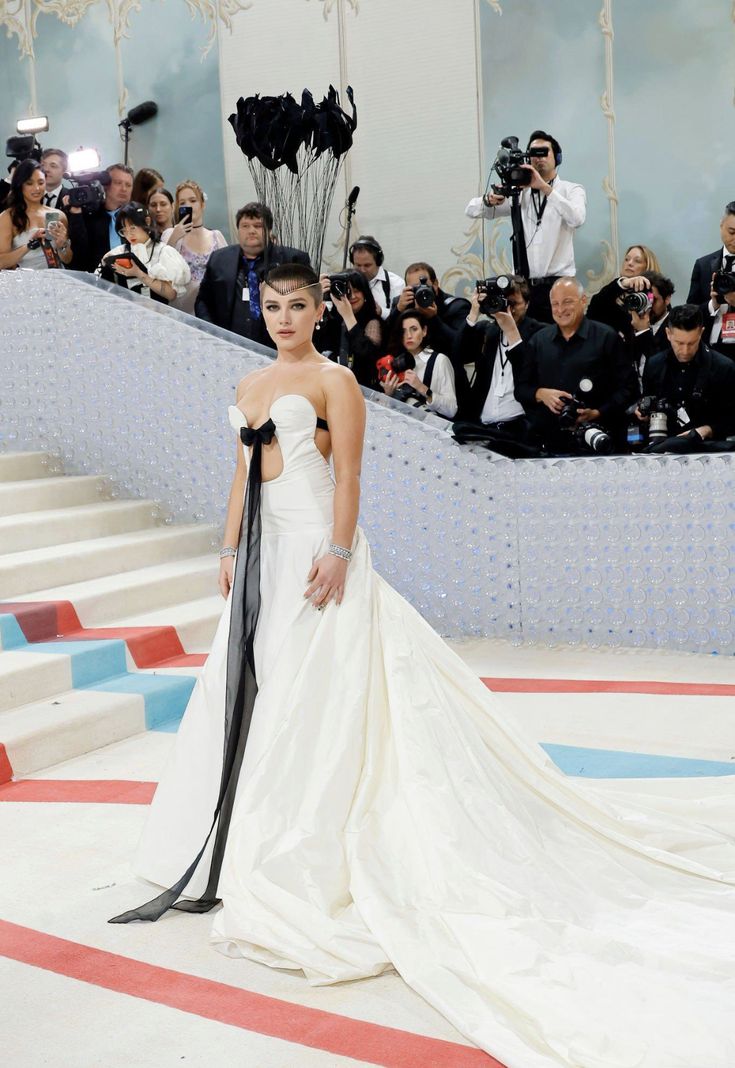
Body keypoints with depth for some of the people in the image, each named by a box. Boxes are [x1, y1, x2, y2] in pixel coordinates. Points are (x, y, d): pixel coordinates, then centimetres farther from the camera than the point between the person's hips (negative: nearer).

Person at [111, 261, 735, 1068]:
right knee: (246, 687, 10)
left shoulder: (334, 381, -5)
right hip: (263, 552, 7)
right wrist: (230, 551, 12)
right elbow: (243, 475, 17)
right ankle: (244, 846, 24)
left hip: (313, 547, -7)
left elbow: (347, 477, -11)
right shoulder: (250, 386, 15)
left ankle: (302, 861, 6)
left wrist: (338, 554, -19)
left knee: (309, 694, -4)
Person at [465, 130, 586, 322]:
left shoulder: (571, 189, 5)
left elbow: (576, 219, -18)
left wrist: (545, 188, -23)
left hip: (558, 284, -3)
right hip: (523, 285, 3)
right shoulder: (520, 193, 14)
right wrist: (489, 200, -13)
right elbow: (472, 210, 10)